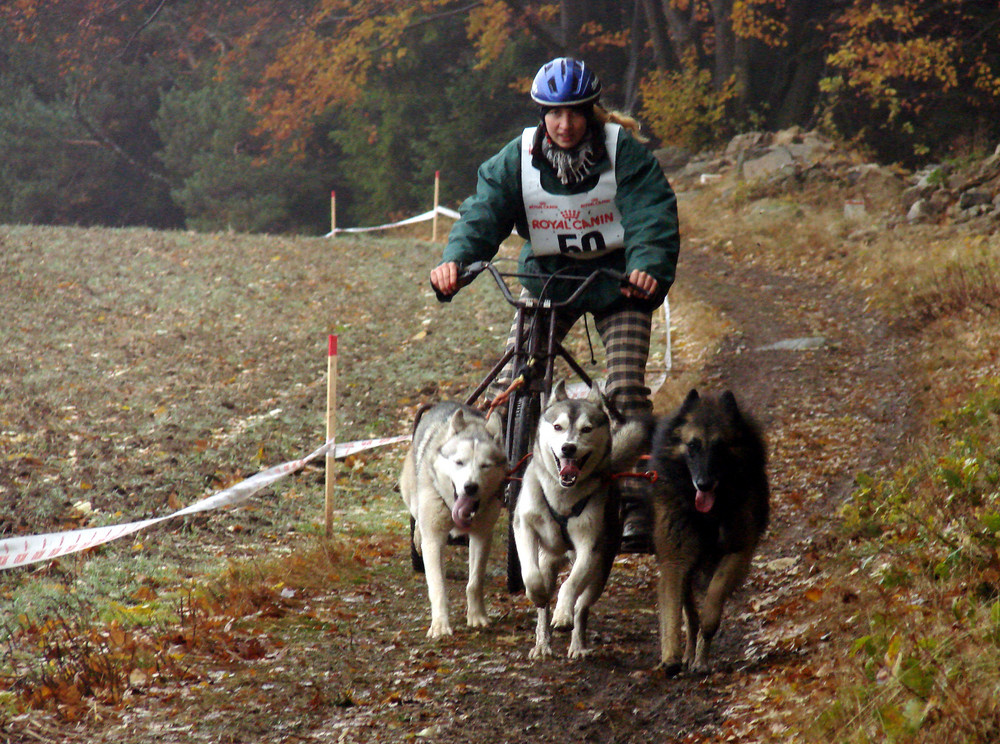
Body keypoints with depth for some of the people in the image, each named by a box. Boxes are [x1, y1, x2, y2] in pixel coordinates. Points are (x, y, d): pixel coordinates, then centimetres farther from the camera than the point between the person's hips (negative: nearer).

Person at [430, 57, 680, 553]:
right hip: (547, 278, 3)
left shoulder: (623, 151, -14)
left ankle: (636, 506, -12)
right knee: (511, 386, -7)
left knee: (625, 387, -16)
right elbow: (484, 212, -16)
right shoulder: (517, 158, -8)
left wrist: (649, 267, -43)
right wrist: (455, 260, -36)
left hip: (617, 278, -3)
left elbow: (652, 215, -22)